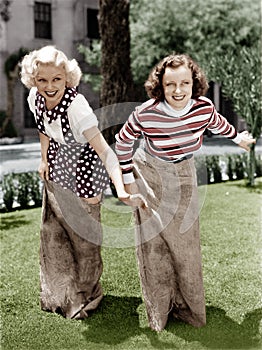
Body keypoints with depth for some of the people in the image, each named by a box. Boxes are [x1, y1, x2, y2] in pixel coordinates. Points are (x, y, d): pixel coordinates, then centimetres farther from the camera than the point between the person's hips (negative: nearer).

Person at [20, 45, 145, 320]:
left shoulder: (76, 107, -34)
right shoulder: (35, 99, -13)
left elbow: (104, 150, -38)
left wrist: (120, 190, -48)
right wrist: (44, 161, 15)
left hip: (83, 176, -7)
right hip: (56, 173, 7)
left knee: (84, 240, 10)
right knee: (52, 233, 20)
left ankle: (84, 297, 37)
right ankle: (59, 294, 45)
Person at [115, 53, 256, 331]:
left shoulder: (204, 108, -19)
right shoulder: (145, 114, -28)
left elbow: (218, 124, 6)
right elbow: (123, 142, -10)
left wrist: (238, 138, 24)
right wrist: (128, 181, -7)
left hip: (183, 176, 3)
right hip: (149, 176, -2)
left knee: (185, 242, 9)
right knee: (153, 244, 3)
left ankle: (187, 305, 27)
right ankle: (158, 311, 19)